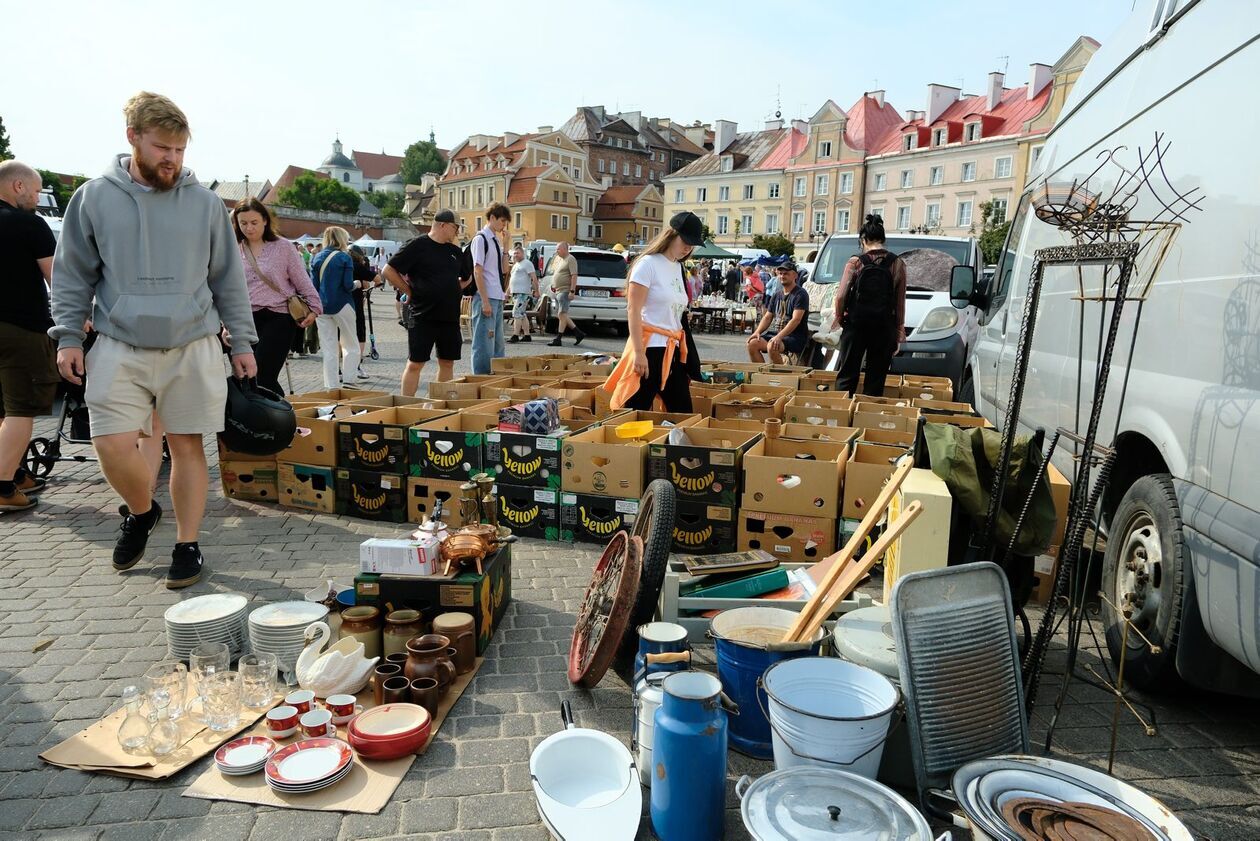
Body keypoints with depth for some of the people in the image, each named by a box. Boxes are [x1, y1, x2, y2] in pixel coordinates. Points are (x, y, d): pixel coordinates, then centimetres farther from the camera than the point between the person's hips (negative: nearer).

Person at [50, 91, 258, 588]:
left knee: (187, 445, 4)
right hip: (120, 347, 0)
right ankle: (141, 513, 24)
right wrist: (68, 335, 1)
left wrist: (242, 342, 6)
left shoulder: (204, 202, 4)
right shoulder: (94, 198, 3)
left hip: (192, 347, 0)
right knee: (113, 444, -7)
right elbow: (73, 275, 9)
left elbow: (229, 280, 8)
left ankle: (187, 545, 17)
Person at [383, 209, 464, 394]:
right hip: (424, 316, -6)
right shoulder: (418, 245, -7)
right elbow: (388, 271, -7)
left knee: (447, 363, 10)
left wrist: (456, 291, 11)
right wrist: (409, 292, -6)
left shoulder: (455, 251, 13)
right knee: (415, 363, -3)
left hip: (450, 316, 6)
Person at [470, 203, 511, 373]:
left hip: (498, 298, 9)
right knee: (484, 343, -5)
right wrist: (485, 301, -18)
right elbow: (478, 272, -13)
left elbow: (504, 270, 15)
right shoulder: (481, 239, -8)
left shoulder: (496, 240, 16)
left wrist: (504, 245, 8)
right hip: (485, 298, -9)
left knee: (498, 342, 13)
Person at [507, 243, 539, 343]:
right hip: (515, 293, 9)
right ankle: (526, 335, 13)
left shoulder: (527, 263, -6)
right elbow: (512, 280, 29)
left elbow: (534, 278, -13)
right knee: (523, 315, 10)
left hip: (523, 293, -9)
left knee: (517, 313, -15)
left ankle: (515, 335, -18)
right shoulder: (515, 265, 22)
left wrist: (536, 291, -19)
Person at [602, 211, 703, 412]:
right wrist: (638, 352, -19)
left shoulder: (678, 268, 16)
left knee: (682, 412, 8)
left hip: (673, 350, 8)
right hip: (650, 347, -8)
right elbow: (633, 310, -13)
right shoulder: (648, 264, -7)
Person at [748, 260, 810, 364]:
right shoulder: (776, 295, 17)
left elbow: (796, 320, -19)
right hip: (775, 332, 7)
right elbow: (767, 317, 19)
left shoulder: (800, 294, -7)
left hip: (795, 335, -7)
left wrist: (779, 337, -29)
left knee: (772, 347, -34)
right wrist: (757, 332, -1)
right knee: (752, 344, -15)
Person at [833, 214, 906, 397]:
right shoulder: (897, 264, 2)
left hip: (856, 325, -1)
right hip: (884, 327, 2)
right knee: (876, 379, 8)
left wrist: (839, 316, 9)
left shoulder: (855, 262, -5)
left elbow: (841, 296, -9)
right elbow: (900, 302, 4)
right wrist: (899, 333, 10)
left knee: (847, 375, 7)